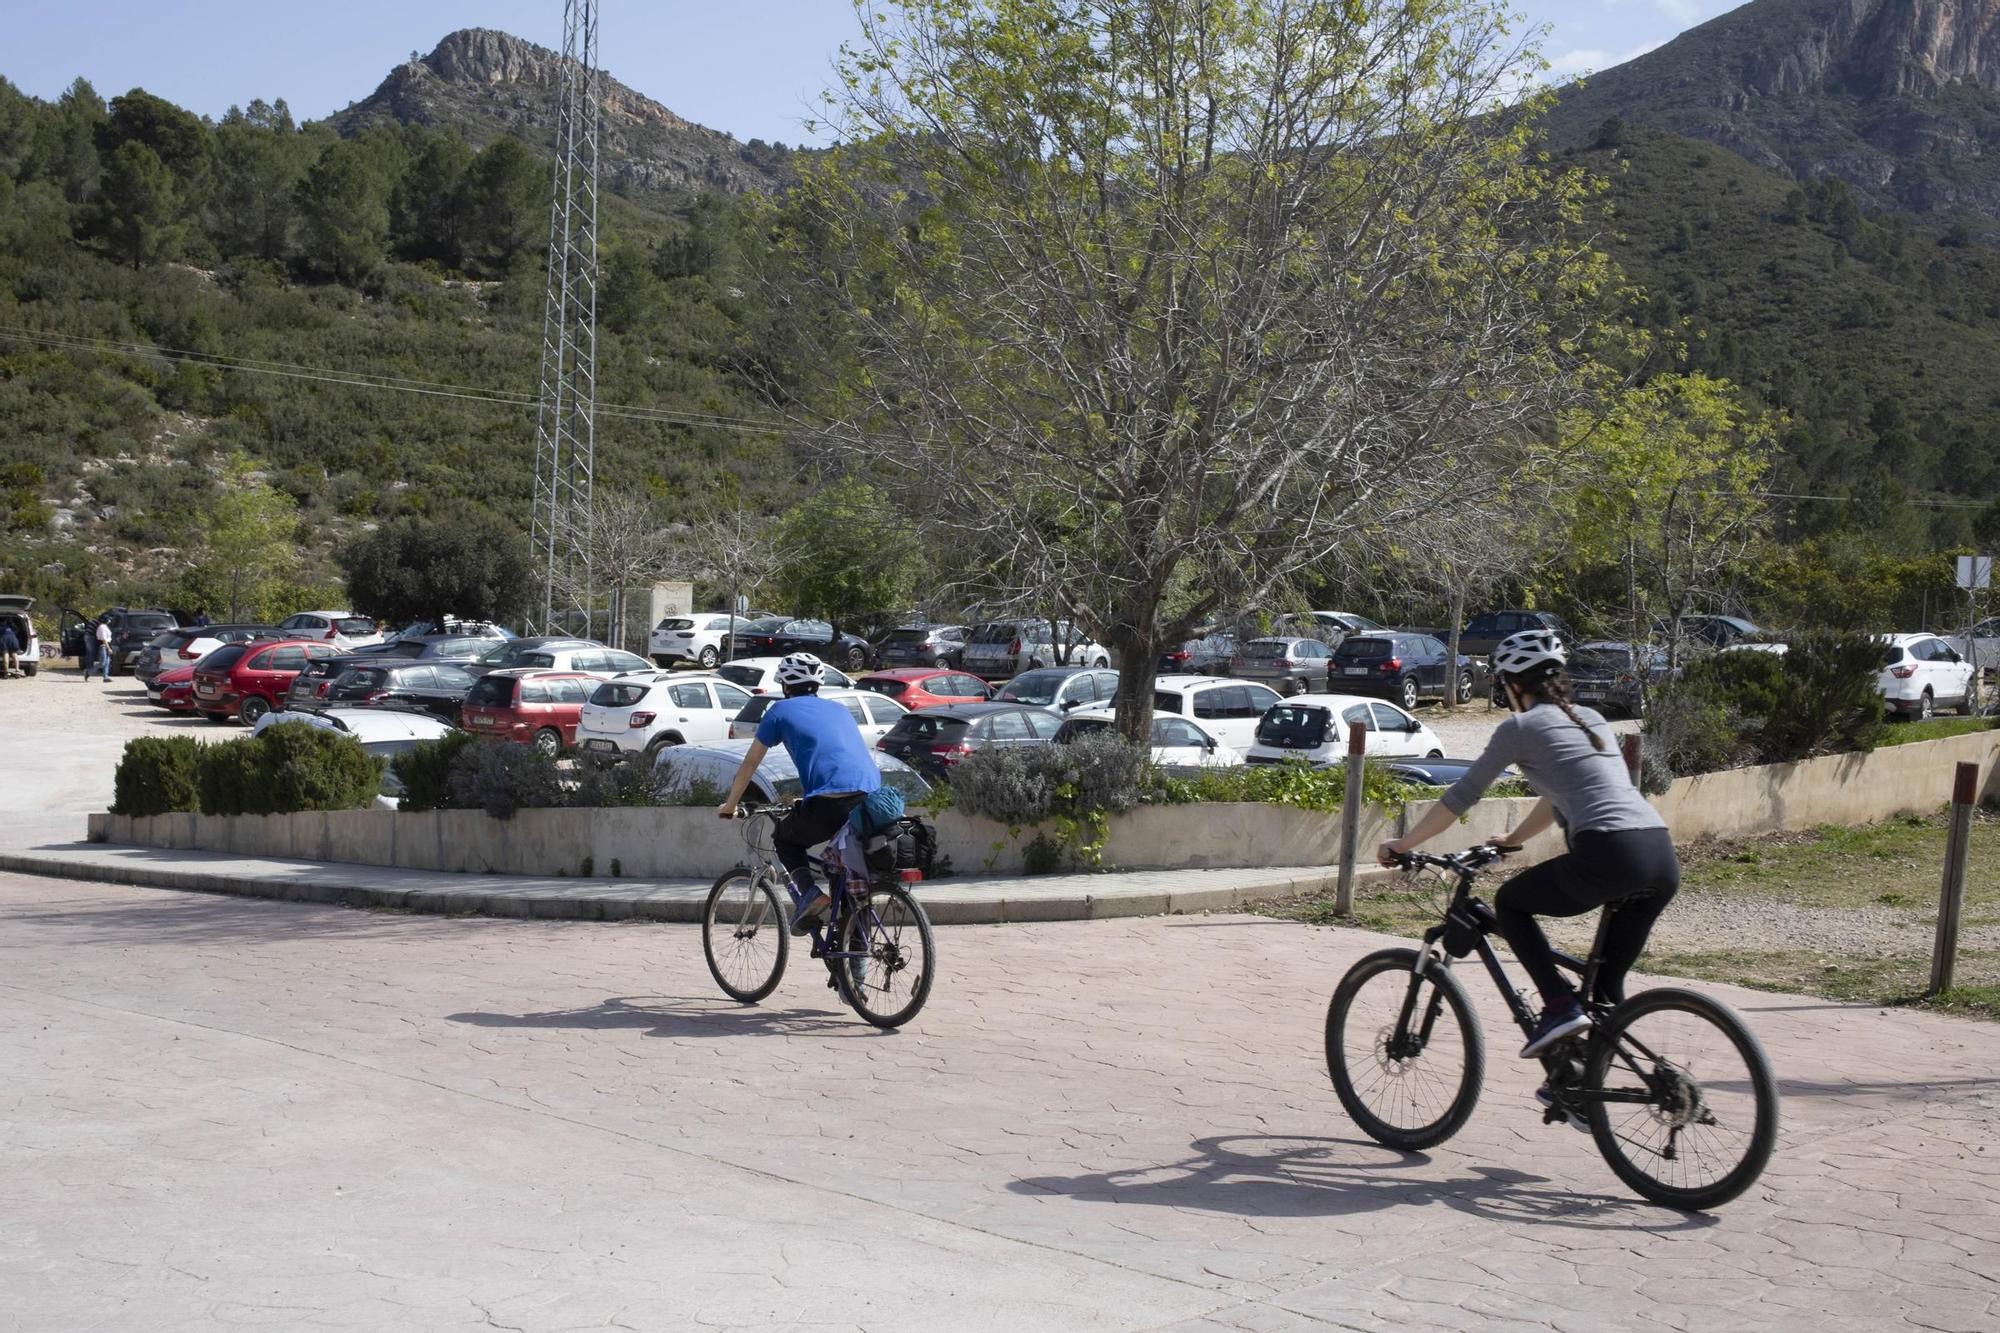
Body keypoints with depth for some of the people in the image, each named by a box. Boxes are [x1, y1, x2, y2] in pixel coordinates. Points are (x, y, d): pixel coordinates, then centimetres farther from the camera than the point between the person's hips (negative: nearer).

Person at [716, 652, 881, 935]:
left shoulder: (781, 711, 15)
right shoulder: (839, 709, 30)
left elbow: (749, 765, 22)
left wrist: (729, 805, 36)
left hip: (829, 803, -4)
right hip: (872, 800, 4)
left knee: (784, 839, 24)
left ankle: (808, 891, 0)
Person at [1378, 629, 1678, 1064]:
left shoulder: (1521, 727, 6)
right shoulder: (1590, 719, 27)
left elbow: (1461, 797, 10)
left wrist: (1403, 845, 20)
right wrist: (1513, 839, 52)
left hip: (1609, 856, -7)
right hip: (1664, 860, 7)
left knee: (1509, 903, 18)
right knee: (1607, 986, 19)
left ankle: (1560, 1005, 2)